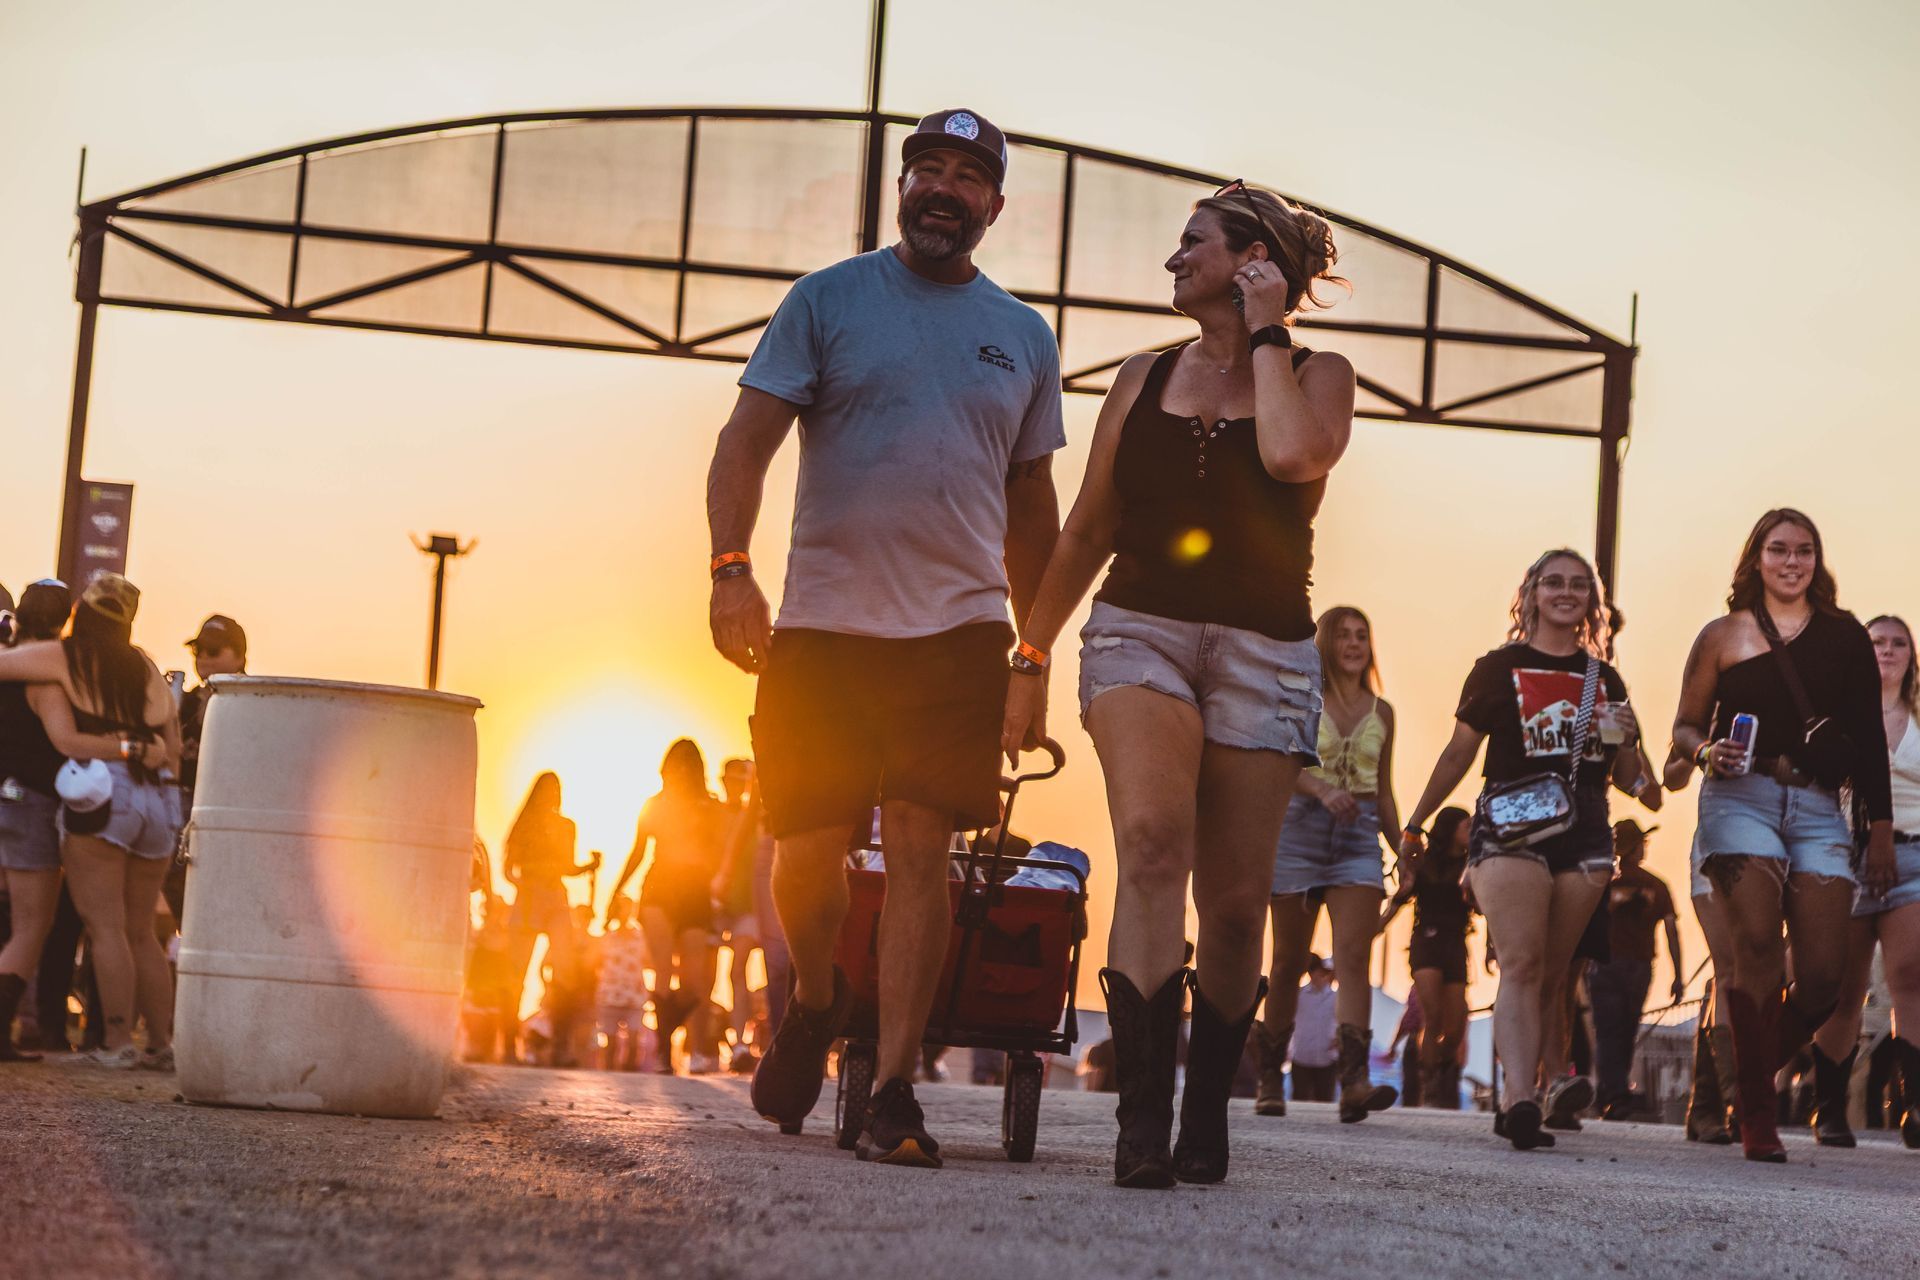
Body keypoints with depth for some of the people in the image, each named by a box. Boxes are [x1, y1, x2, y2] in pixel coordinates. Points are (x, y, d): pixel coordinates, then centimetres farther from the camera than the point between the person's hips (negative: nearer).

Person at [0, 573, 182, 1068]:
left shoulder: (65, 658, 0)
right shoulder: (147, 668, 16)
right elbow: (174, 746, 17)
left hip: (100, 792, -6)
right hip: (158, 799, 6)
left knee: (106, 928, -5)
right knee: (141, 933, 12)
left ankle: (117, 1041, -10)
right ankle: (162, 1042, 9)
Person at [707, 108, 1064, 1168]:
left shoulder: (1024, 337, 14)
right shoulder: (828, 301, 5)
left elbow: (1031, 510, 19)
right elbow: (745, 443, -1)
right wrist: (730, 566, -16)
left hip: (957, 630, 1)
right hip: (822, 623, -1)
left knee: (918, 845, -9)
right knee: (808, 850, 3)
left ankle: (893, 1092, -8)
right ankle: (816, 1002, 34)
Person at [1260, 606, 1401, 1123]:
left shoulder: (1381, 712, 15)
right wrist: (1322, 789, -29)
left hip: (1359, 836, 2)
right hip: (1300, 828, -2)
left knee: (1355, 956, -14)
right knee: (1289, 960, 2)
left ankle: (1355, 1079, -27)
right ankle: (1269, 1079, 13)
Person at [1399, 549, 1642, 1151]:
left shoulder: (1606, 681, 17)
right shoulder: (1500, 668, 7)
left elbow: (1626, 774, 22)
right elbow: (1459, 751, 10)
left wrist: (1626, 740, 0)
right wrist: (1415, 824, 9)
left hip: (1584, 832, 4)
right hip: (1511, 824, -4)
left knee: (1550, 975, 1)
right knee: (1520, 964, -18)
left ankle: (1515, 1103, 4)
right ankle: (1522, 1100, -31)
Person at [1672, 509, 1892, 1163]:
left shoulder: (1844, 636, 14)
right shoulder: (1724, 635, 11)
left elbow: (1870, 740, 13)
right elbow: (1684, 725, 14)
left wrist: (1880, 831, 7)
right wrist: (1707, 752, -9)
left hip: (1818, 808, 2)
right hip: (1741, 797, -2)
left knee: (1822, 973, -9)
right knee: (1757, 944, -16)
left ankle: (1753, 1073, 16)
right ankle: (1757, 1115, -11)